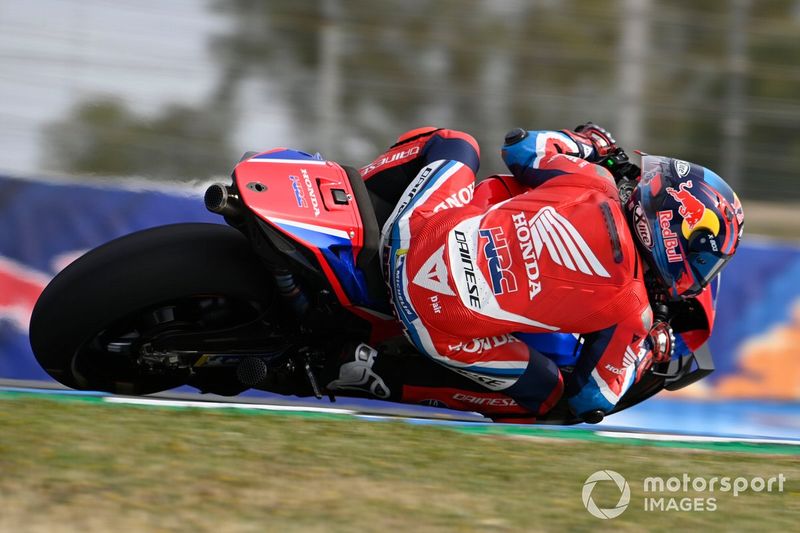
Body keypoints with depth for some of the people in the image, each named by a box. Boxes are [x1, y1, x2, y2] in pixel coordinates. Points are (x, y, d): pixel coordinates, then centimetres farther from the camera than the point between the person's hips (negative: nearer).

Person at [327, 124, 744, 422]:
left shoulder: (591, 181, -4)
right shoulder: (633, 311, -7)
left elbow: (519, 147, 13)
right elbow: (595, 400, 3)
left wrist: (587, 144, 31)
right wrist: (654, 346, 19)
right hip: (446, 332, -4)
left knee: (454, 146, 29)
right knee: (546, 392, 23)